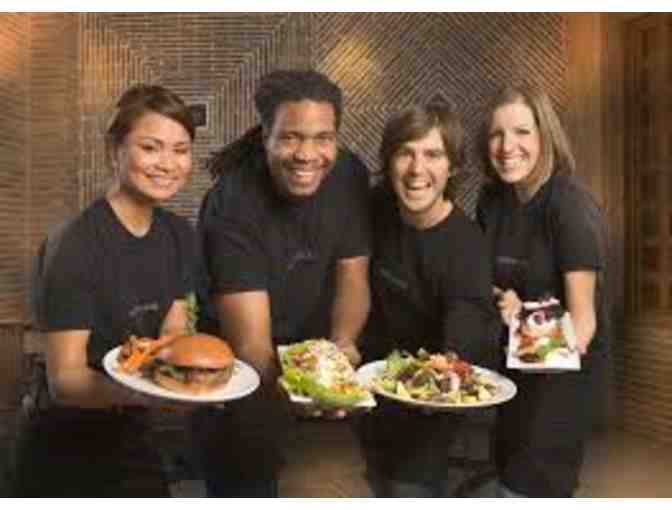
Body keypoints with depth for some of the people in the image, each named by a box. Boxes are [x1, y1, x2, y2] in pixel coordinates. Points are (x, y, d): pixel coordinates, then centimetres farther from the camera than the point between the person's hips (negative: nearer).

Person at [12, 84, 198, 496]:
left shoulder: (180, 236, -2)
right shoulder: (80, 245, -22)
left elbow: (172, 335, -1)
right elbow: (64, 379, -24)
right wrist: (134, 392, -43)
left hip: (134, 446, 6)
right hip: (67, 457, -6)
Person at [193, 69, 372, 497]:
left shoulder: (348, 175, -12)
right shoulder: (232, 206, -28)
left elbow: (352, 276, -7)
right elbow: (251, 342, -32)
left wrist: (342, 342, -28)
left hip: (314, 343, 5)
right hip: (241, 365, -4)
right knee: (244, 481, -6)